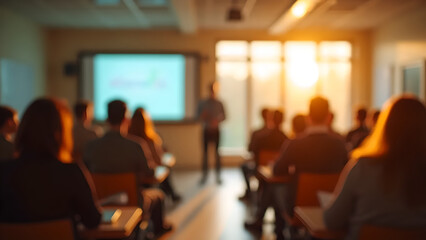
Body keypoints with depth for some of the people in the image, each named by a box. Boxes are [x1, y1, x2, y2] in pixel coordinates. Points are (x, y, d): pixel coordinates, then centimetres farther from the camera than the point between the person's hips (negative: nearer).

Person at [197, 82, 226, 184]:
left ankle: (218, 175, 9)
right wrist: (203, 116, -18)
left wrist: (217, 121, -16)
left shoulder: (219, 104, 0)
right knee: (205, 152, 3)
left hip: (215, 130, 0)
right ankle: (204, 175, 12)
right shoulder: (203, 103, 1)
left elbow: (223, 116, 3)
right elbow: (199, 116, 4)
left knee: (217, 152, 1)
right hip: (206, 130, 1)